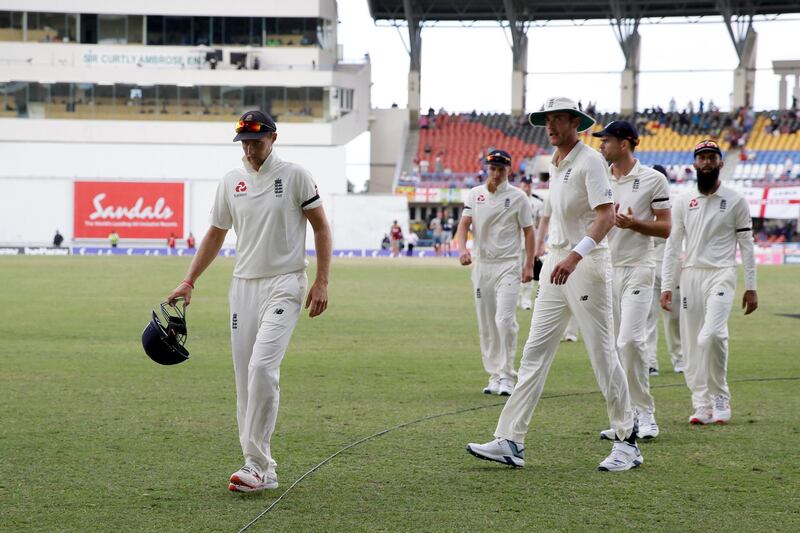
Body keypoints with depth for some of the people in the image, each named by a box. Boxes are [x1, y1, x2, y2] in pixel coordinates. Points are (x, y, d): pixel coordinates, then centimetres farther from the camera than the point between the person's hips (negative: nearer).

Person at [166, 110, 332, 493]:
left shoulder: (294, 176, -3)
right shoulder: (230, 182, 10)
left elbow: (321, 227, 0)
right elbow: (215, 235, 17)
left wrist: (322, 282, -7)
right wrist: (188, 281, 9)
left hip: (284, 285, -5)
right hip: (244, 285, 5)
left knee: (262, 367, -20)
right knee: (245, 378, 2)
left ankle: (256, 464, -18)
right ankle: (262, 471, 7)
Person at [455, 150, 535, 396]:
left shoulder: (518, 197, -2)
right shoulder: (475, 194, 7)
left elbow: (528, 231, 1)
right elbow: (464, 225, 0)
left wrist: (529, 265, -6)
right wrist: (462, 249, -19)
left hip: (508, 265, -4)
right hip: (481, 265, 4)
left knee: (504, 320, -16)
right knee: (486, 324, 7)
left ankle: (506, 376, -9)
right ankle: (494, 376, 15)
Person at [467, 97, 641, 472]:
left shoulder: (589, 161, -11)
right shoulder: (554, 165, 15)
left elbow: (606, 215, -21)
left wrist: (575, 255, -33)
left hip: (587, 262, -9)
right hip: (556, 263, 9)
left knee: (603, 353, -3)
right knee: (534, 352, 3)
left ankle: (627, 442, 6)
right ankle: (510, 442, 1)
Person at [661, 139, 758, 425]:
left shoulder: (735, 201, 2)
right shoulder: (683, 201, 10)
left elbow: (746, 245, 3)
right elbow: (672, 245, 10)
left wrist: (751, 287, -1)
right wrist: (666, 286, 3)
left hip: (721, 274, -4)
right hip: (690, 274, 4)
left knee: (711, 335, -23)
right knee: (691, 343, 1)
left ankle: (720, 397, -5)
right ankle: (702, 406, 8)